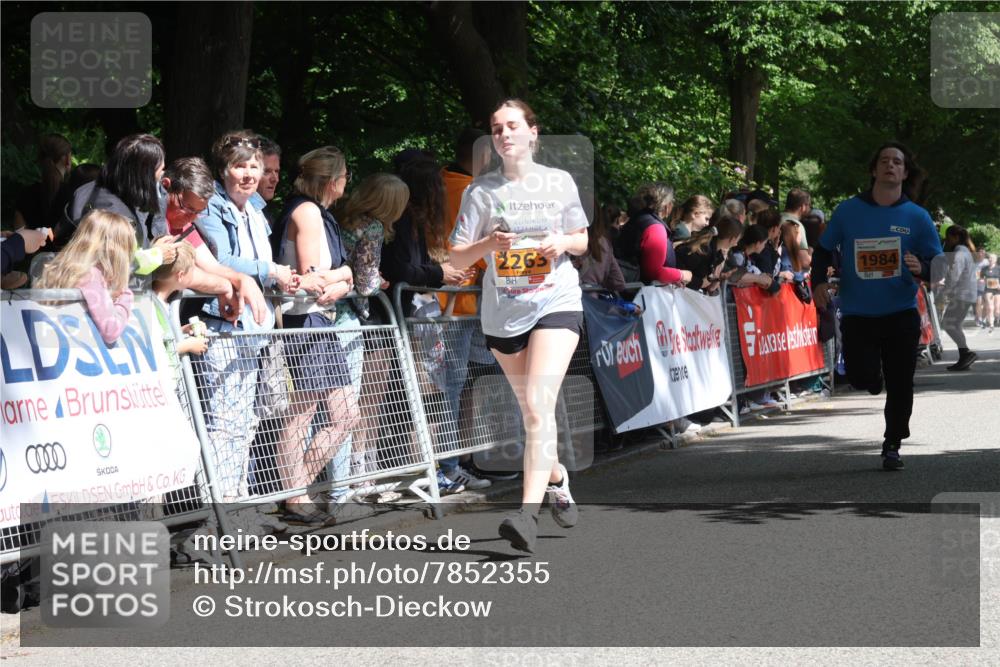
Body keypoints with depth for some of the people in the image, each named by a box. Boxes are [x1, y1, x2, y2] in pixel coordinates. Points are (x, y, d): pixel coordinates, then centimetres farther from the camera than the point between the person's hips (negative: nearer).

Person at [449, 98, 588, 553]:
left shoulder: (559, 183, 4)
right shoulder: (481, 190, 2)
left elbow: (582, 240, 15)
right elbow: (456, 257, 1)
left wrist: (562, 243, -7)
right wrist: (488, 244, -18)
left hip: (556, 304, -2)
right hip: (502, 312, 2)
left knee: (538, 405, -18)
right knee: (530, 409, 13)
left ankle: (528, 515, -25)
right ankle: (557, 478, 42)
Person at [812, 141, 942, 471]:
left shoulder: (917, 217, 0)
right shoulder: (848, 211, 0)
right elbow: (823, 250, 10)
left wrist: (920, 268, -22)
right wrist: (819, 281, -7)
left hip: (901, 316, 0)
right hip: (857, 315, 0)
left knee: (900, 385, 1)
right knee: (863, 379, -8)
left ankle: (892, 446, 18)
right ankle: (874, 374, 30)